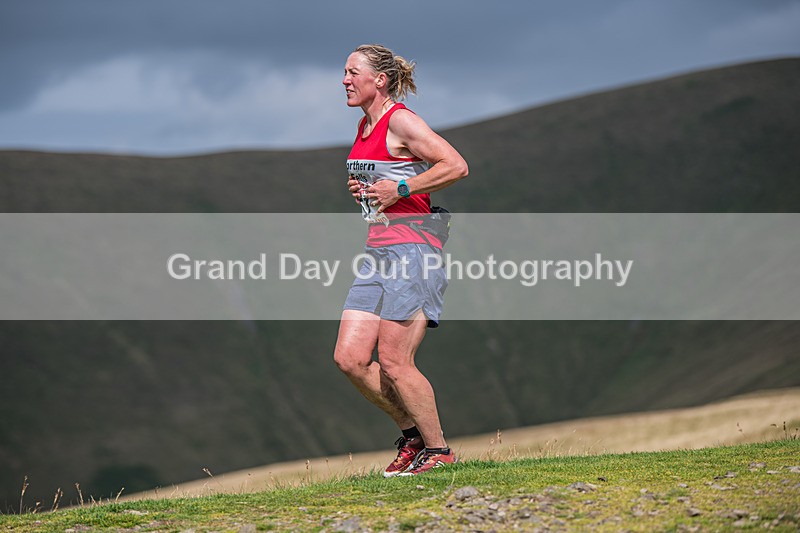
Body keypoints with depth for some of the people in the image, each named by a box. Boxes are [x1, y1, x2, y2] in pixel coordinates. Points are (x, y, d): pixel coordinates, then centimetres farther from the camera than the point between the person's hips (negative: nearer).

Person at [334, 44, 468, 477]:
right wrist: (358, 189, 13)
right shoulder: (364, 127, 17)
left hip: (412, 249, -9)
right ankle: (412, 432, 16)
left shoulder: (400, 121, -9)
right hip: (378, 252, 9)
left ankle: (438, 450, 5)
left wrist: (400, 189, -17)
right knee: (349, 358, 1)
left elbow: (456, 166, -17)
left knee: (393, 361, -10)